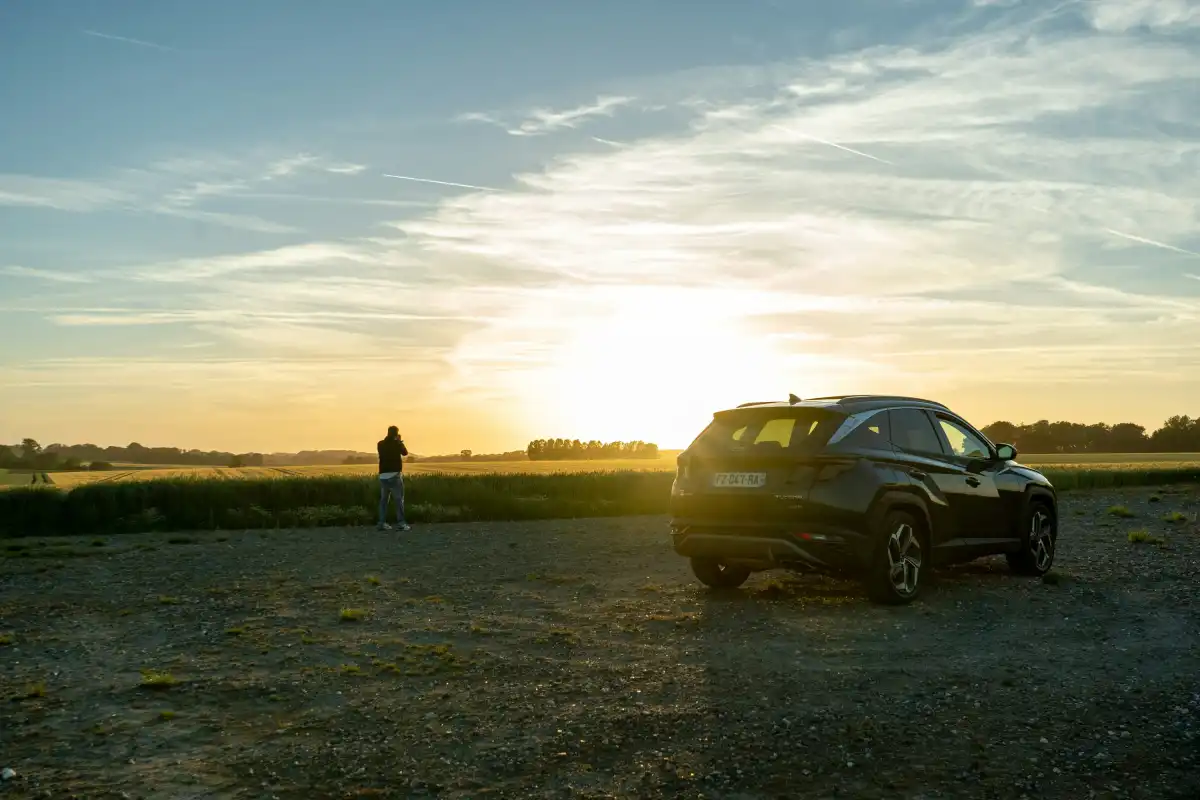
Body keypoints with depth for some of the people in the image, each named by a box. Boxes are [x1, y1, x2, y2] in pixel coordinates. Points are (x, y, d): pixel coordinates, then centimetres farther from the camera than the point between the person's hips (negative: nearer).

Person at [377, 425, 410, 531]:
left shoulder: (380, 444, 7)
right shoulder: (397, 444, -6)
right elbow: (405, 452, 8)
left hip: (383, 475, 5)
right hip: (394, 474, -5)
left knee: (383, 499, 10)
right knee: (399, 499, -2)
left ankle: (382, 523, 7)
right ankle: (401, 523, -7)